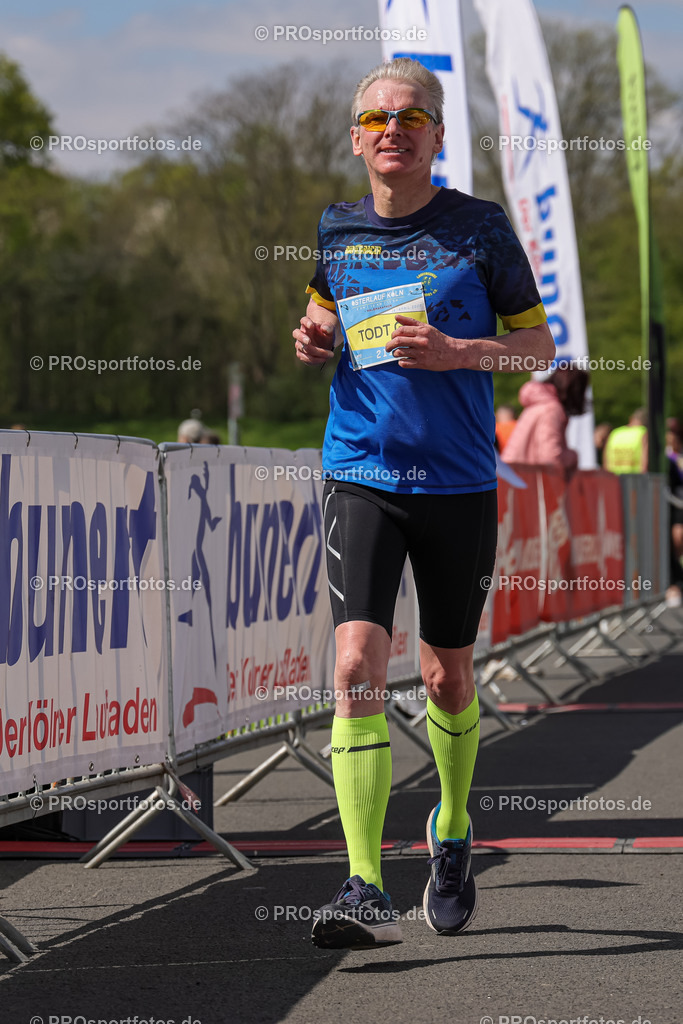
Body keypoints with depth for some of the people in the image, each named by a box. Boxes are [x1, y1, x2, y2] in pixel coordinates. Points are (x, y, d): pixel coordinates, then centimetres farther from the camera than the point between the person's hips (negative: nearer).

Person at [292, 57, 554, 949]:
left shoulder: (479, 227, -2)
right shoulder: (333, 231, 6)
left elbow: (538, 343, 3)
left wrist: (455, 353, -15)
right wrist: (312, 340, 0)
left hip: (459, 481, -1)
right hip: (362, 475, 1)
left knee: (449, 676, 11)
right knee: (357, 666, -15)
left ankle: (453, 830, 40)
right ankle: (366, 891, -18)